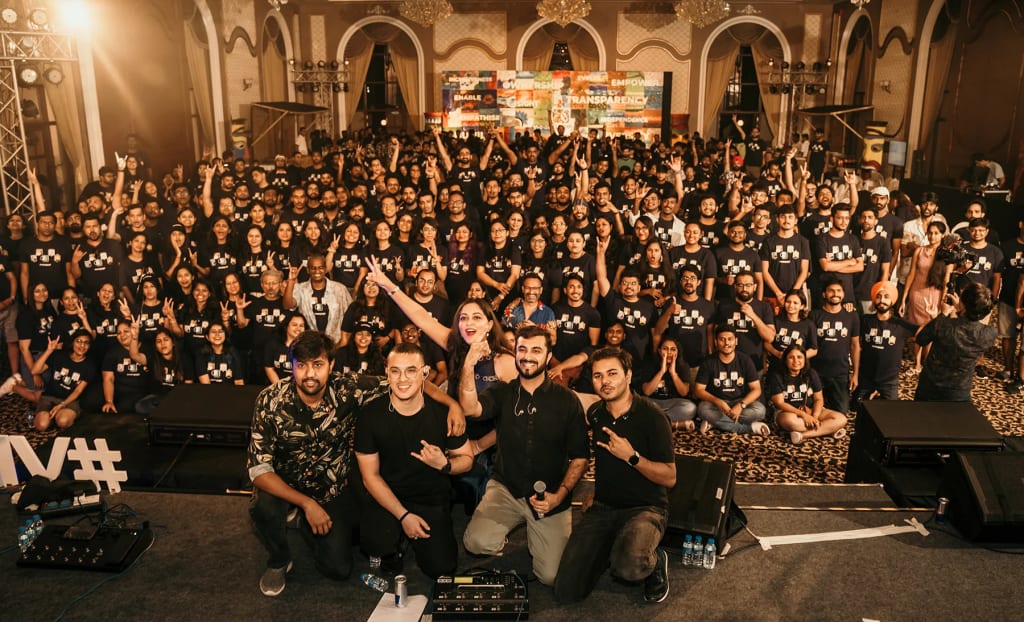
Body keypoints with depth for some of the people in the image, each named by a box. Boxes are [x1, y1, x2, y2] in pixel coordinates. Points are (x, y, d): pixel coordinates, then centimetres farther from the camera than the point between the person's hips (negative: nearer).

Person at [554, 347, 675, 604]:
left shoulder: (651, 416, -13)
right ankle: (611, 550, 19)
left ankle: (655, 562, 0)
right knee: (566, 592, -7)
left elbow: (669, 477, -13)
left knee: (629, 567, -37)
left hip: (645, 508, -5)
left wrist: (632, 457, -24)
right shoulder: (594, 414, 4)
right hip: (603, 507, 5)